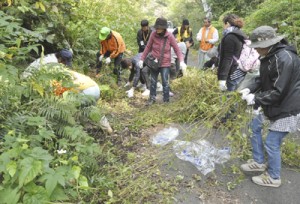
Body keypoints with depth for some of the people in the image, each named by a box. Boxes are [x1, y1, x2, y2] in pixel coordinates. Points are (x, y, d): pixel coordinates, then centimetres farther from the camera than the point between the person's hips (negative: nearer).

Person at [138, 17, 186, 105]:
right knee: (153, 82, 14)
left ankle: (166, 100, 16)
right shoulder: (153, 34, -9)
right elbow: (148, 47, 1)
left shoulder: (169, 36, -14)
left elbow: (177, 49, -9)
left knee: (165, 83, -1)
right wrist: (142, 59, 3)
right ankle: (152, 98, 33)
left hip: (165, 63, -2)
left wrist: (181, 61, -22)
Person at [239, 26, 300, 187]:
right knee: (254, 126, 18)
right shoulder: (269, 56, 3)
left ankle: (273, 178, 25)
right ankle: (259, 162, 37)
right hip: (273, 104, 10)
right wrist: (250, 89, -5)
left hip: (286, 109, -10)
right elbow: (263, 79, 11)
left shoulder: (284, 59, -28)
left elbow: (278, 92, -27)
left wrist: (255, 99, -19)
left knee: (271, 144, 0)